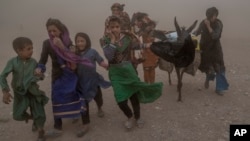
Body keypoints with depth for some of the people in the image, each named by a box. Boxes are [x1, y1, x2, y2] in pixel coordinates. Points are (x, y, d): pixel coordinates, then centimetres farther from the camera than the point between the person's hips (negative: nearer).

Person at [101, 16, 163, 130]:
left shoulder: (126, 37, -1)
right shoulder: (106, 40, -6)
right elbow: (109, 56, -24)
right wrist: (112, 40, -22)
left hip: (128, 70, 1)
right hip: (115, 72, -1)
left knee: (134, 95, 7)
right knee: (121, 100, -6)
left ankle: (137, 117, 35)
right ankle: (130, 117, 26)